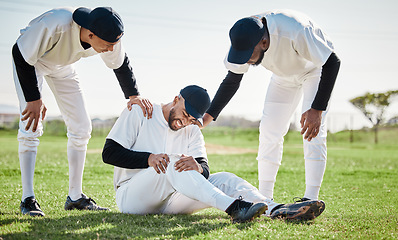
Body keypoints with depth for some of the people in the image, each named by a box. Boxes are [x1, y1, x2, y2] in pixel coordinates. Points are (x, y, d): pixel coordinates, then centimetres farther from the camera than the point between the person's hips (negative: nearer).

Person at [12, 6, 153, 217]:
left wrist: (133, 95, -18)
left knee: (81, 127, 1)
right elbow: (21, 55, -32)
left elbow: (120, 63, -6)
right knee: (31, 126, -17)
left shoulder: (108, 36, -28)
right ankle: (28, 199, -11)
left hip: (62, 65, 6)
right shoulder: (56, 25, -44)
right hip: (29, 59, -5)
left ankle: (75, 197, 9)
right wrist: (34, 99, -30)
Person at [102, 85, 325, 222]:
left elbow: (205, 171, 1)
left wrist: (198, 168, -25)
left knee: (225, 179, -16)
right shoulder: (138, 114, 1)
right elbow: (109, 153, -7)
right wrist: (148, 158, -22)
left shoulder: (193, 132, 15)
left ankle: (277, 210, -36)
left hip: (171, 201, 5)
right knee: (171, 163, -34)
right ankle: (233, 207, -49)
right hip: (131, 195, -5)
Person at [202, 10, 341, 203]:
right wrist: (207, 116, -21)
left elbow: (332, 63, -32)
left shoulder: (295, 31, -44)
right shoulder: (244, 42, -26)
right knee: (269, 131, -1)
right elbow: (231, 81, -10)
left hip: (315, 70, -5)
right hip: (284, 76, 5)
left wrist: (317, 109, -38)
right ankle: (264, 199, 5)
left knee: (313, 131, -19)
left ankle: (310, 200, -15)